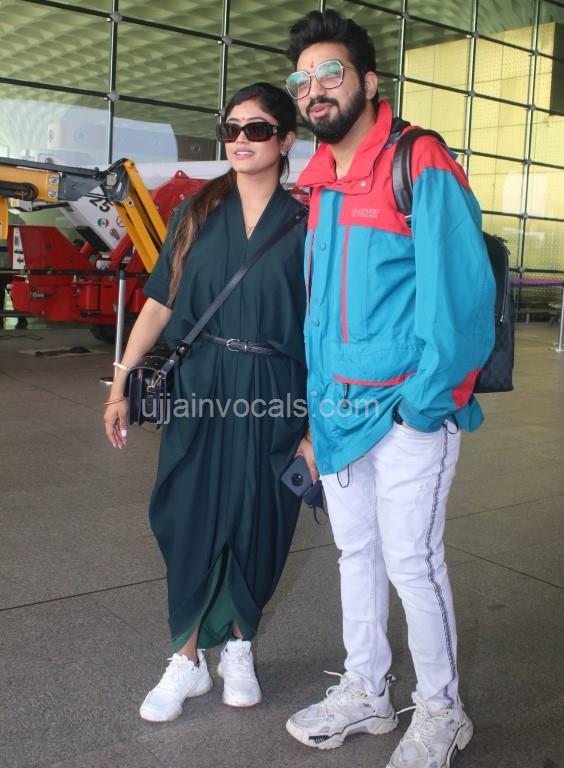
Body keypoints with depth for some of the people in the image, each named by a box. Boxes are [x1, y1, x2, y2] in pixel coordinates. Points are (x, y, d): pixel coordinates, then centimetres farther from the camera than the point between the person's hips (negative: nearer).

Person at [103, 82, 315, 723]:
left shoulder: (304, 226, 1)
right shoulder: (195, 214, 7)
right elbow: (159, 303, 6)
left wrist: (316, 424, -6)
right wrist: (121, 382, 1)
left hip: (271, 397, -1)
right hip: (199, 389, 1)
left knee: (255, 525, 8)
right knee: (192, 519, 4)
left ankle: (237, 647, 30)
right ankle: (188, 659, 20)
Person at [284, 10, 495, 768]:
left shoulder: (420, 165, -10)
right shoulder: (317, 185, 11)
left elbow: (461, 289, -16)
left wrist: (427, 401, -16)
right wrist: (318, 397, 11)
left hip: (407, 407, -7)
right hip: (339, 405, 7)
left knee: (410, 560, 0)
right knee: (356, 551, 15)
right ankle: (365, 693, 33)